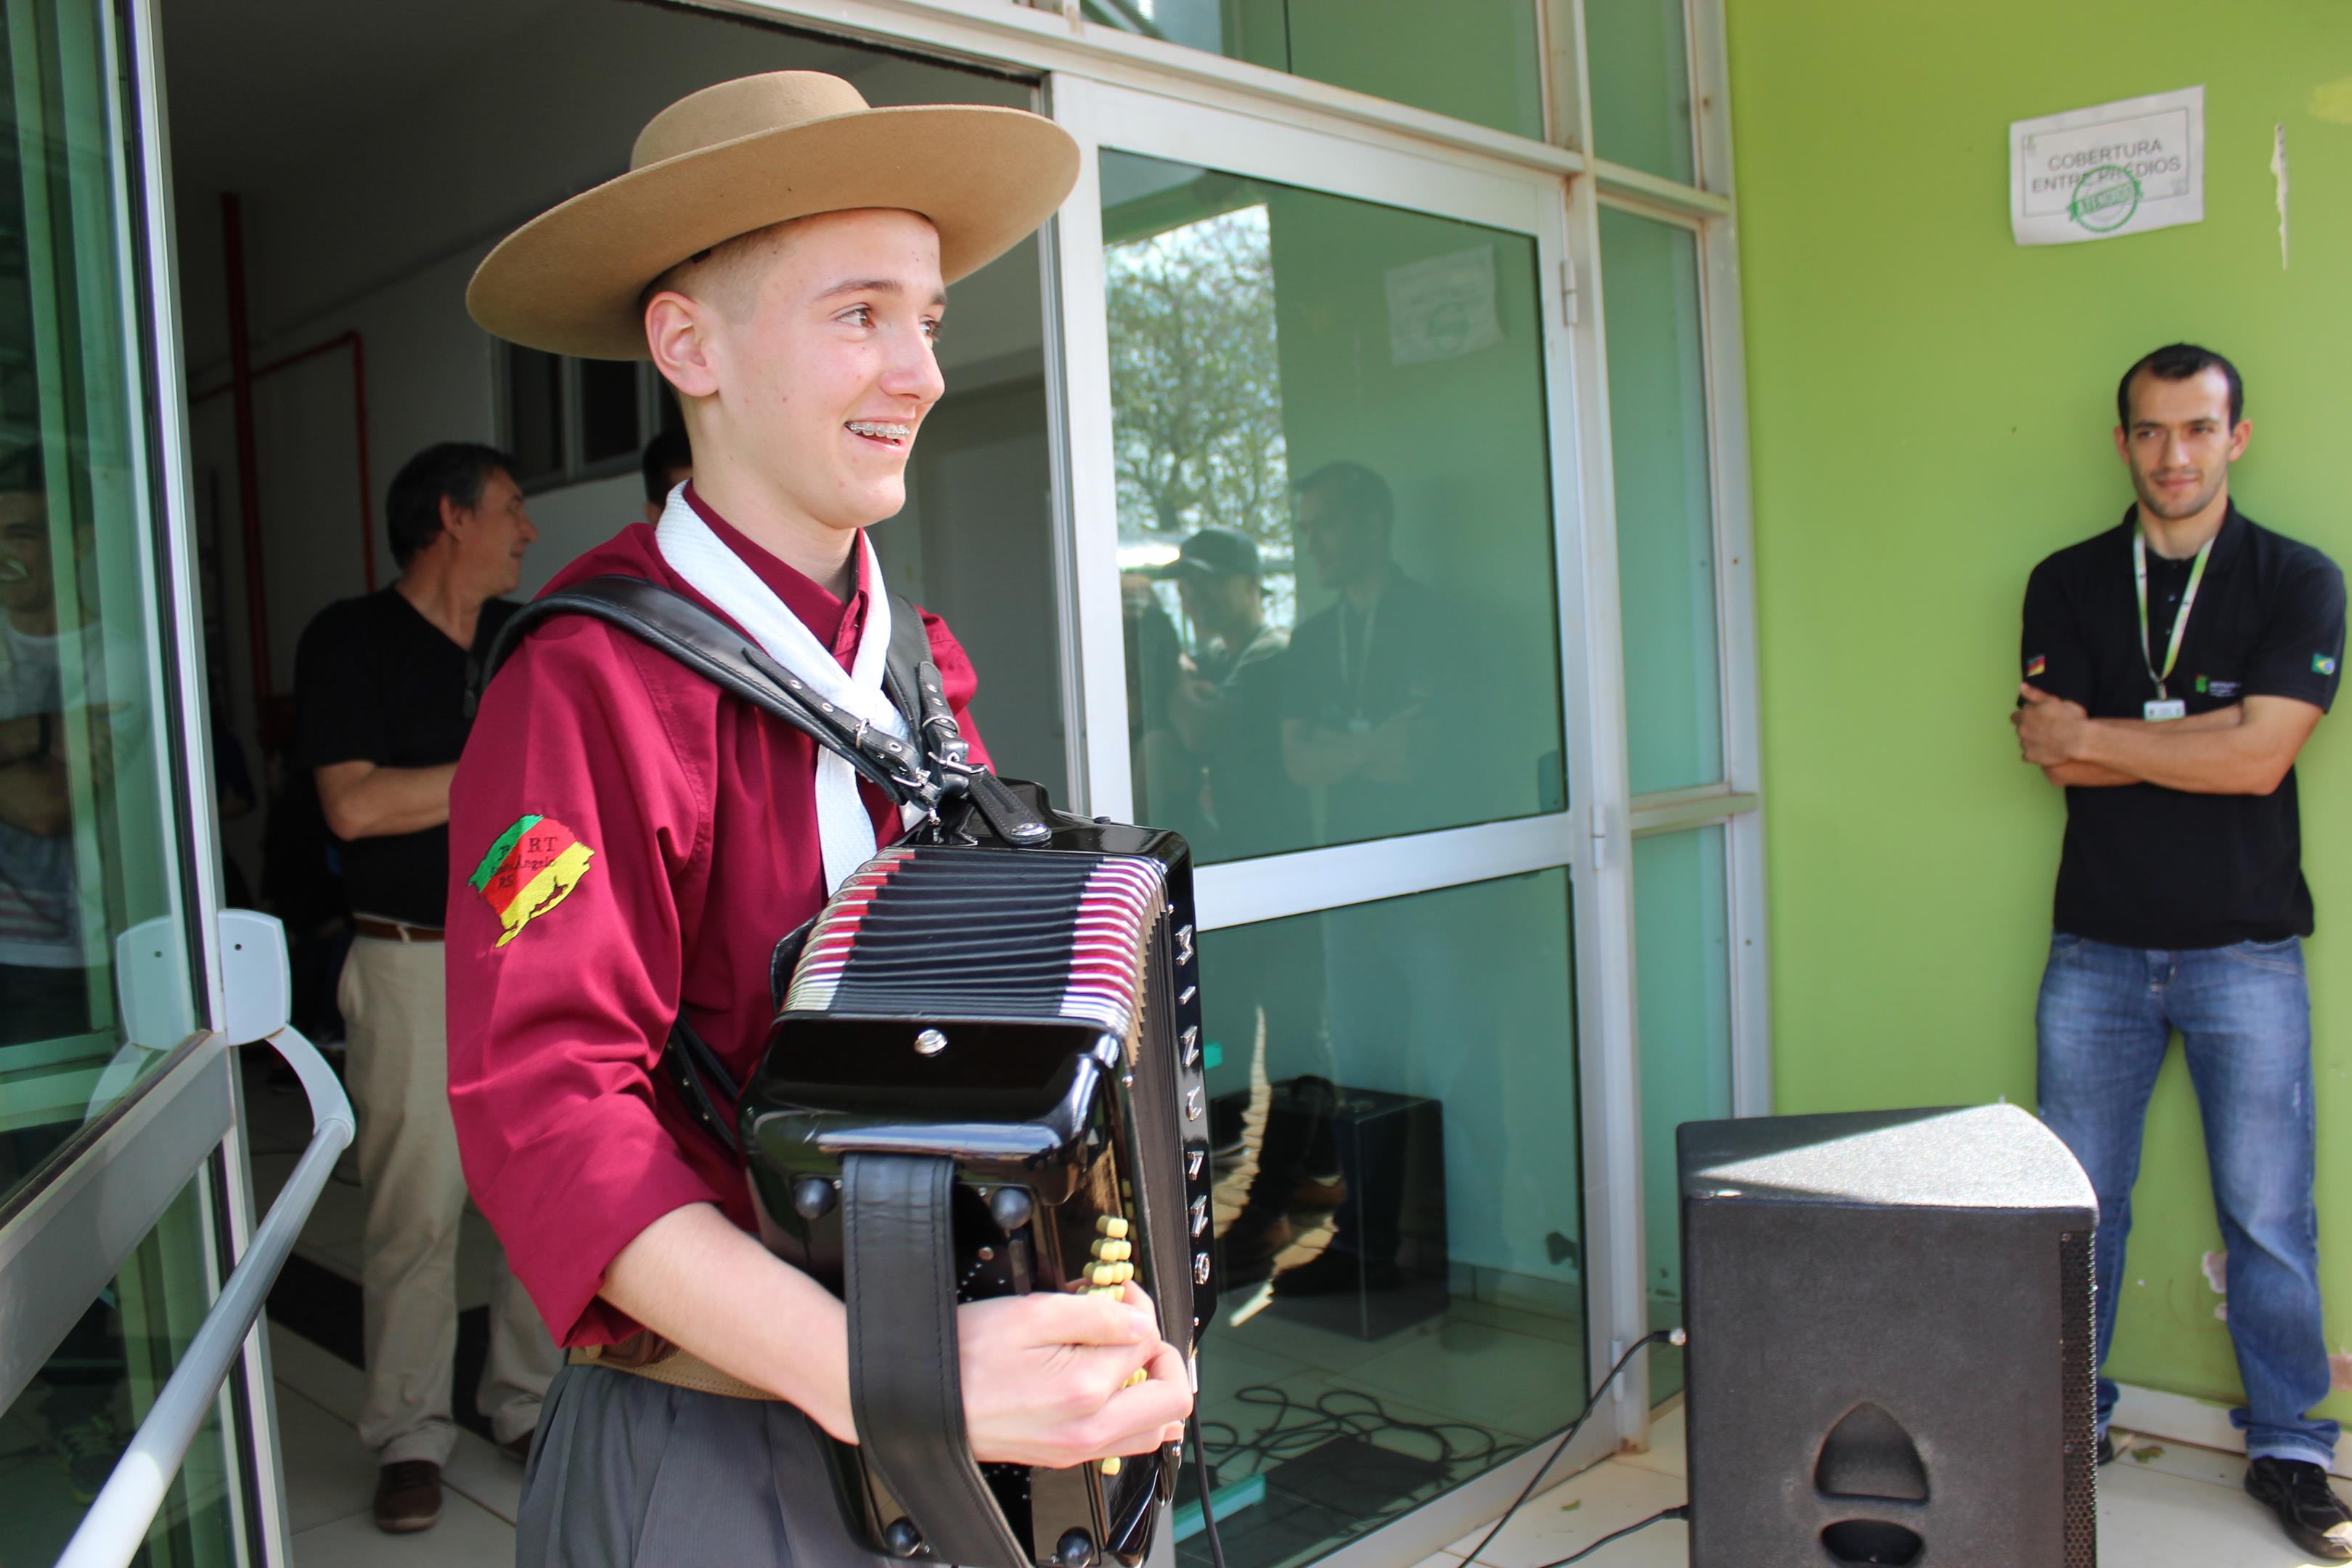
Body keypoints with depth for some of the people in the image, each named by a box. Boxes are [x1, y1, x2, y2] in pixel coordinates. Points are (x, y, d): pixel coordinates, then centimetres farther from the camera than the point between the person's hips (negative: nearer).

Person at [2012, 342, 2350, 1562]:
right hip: (2098, 945, 2)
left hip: (2244, 948, -1)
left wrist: (2099, 736, -10)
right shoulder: (2066, 584, 6)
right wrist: (2202, 739, -12)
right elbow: (2063, 759, -5)